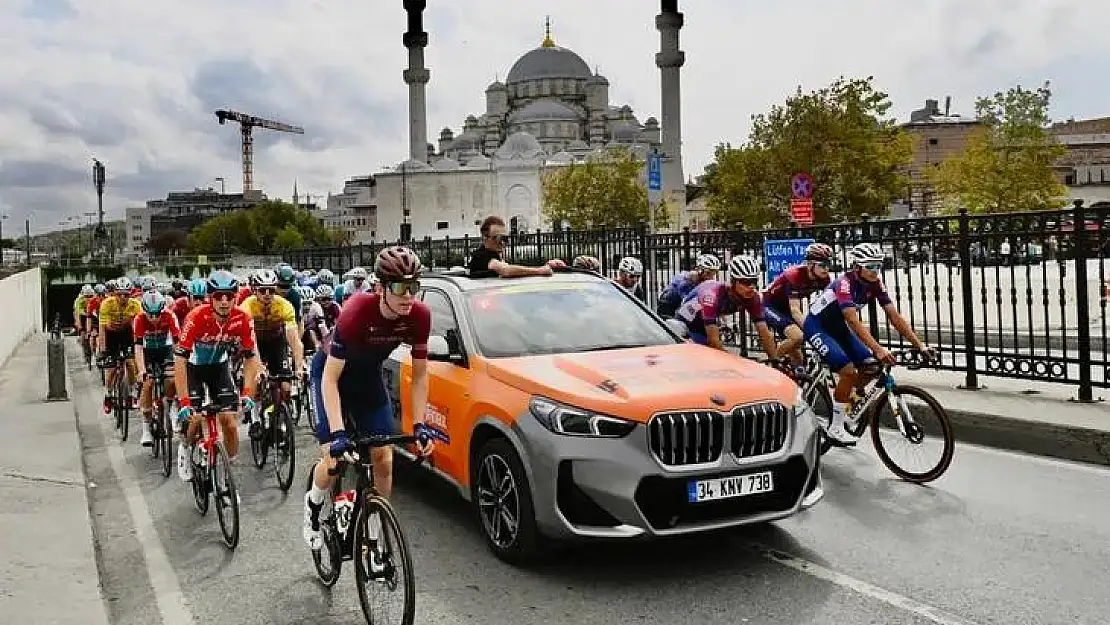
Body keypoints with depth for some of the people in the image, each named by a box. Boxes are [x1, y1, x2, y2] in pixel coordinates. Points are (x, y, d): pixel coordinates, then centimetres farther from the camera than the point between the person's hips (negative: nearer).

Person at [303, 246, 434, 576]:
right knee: (334, 460, -13)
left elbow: (419, 375, -13)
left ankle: (373, 541, 12)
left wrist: (419, 424, -21)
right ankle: (314, 503, 22)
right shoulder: (358, 310, -37)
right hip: (331, 371, -4)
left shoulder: (419, 316, -25)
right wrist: (338, 433, -42)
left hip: (369, 375, 4)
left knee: (384, 460, -4)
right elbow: (331, 379, -33)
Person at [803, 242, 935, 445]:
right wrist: (878, 350, -51)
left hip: (837, 326, 8)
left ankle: (845, 412, 13)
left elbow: (895, 316, -10)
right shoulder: (845, 283, -30)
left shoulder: (875, 284, -9)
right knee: (848, 371, -21)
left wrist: (919, 345, -18)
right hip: (817, 326, -8)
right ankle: (836, 428, -8)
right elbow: (854, 322, -41)